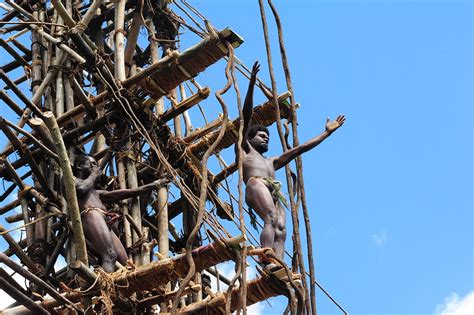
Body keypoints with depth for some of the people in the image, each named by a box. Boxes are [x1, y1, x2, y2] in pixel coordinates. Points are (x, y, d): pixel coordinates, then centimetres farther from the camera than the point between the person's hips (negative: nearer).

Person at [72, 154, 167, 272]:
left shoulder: (95, 193, 37)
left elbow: (124, 193, 35)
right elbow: (81, 188, -7)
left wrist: (153, 185, 34)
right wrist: (93, 175, 13)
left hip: (104, 223, 8)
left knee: (124, 263, -10)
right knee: (110, 256, -30)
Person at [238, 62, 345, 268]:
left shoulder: (271, 162, 41)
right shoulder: (245, 149, 26)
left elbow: (299, 149, 44)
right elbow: (247, 117, 17)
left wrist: (327, 132, 45)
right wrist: (251, 83, 8)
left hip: (273, 194, 6)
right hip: (256, 185, -6)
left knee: (281, 230, -19)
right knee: (271, 220, -30)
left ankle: (277, 264, -40)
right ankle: (267, 263, -47)